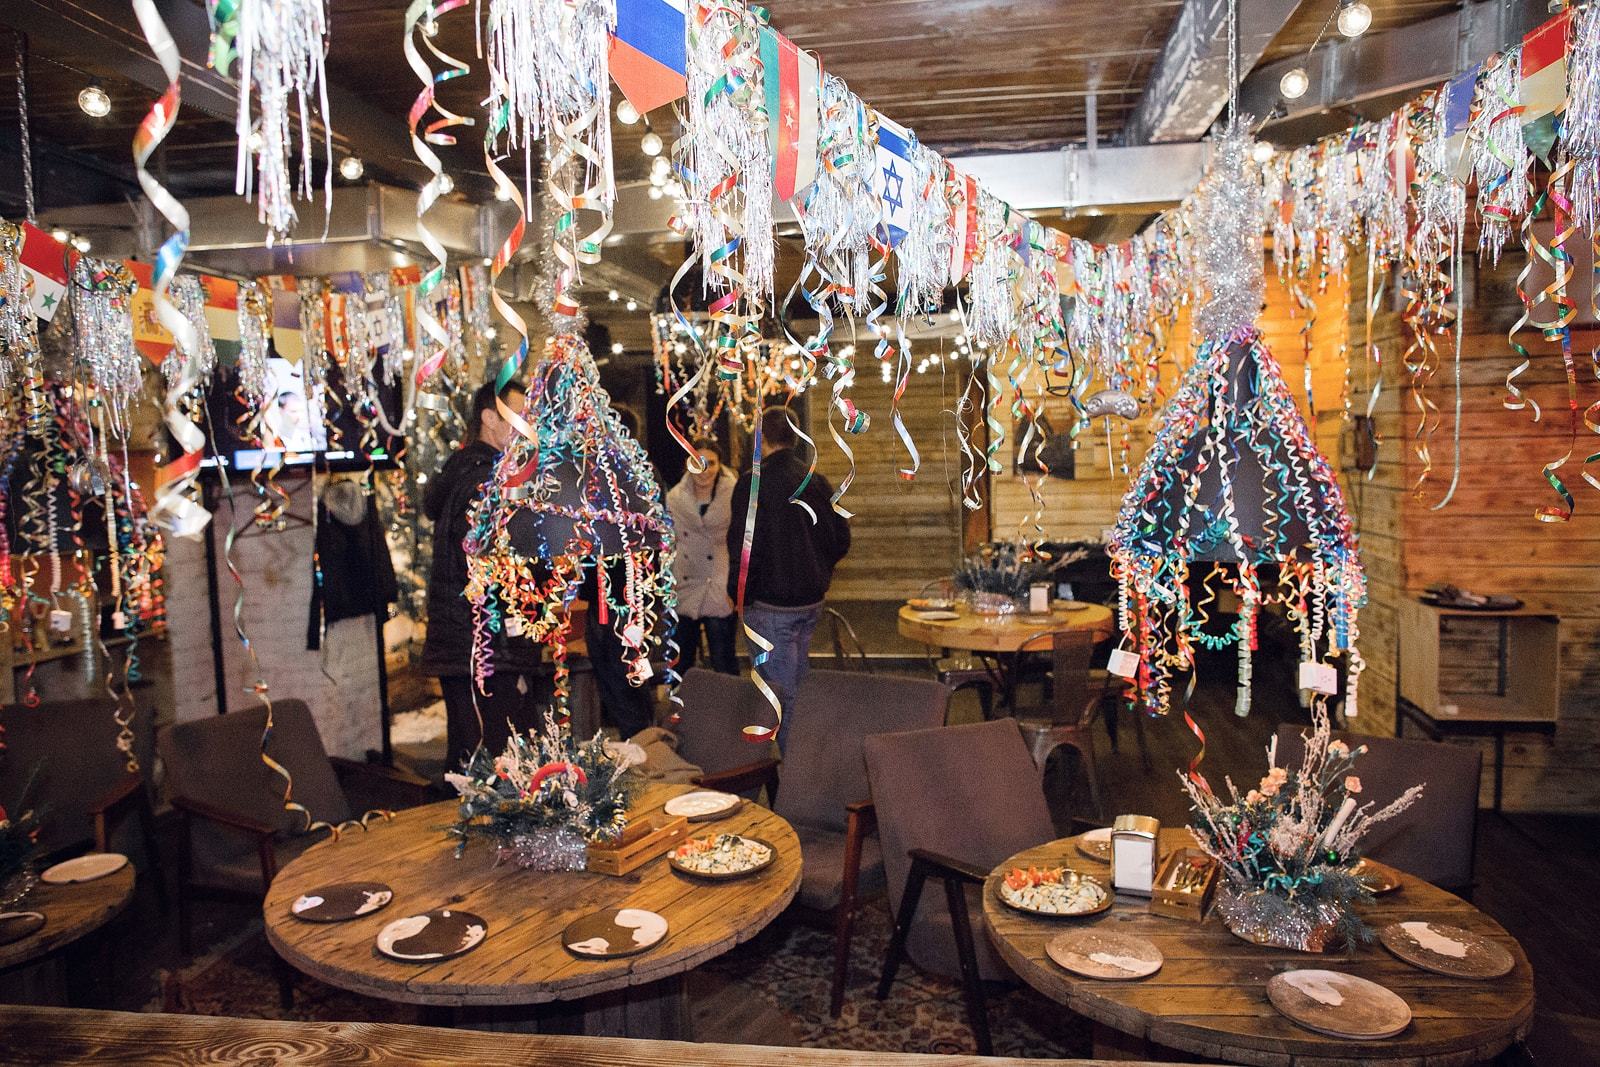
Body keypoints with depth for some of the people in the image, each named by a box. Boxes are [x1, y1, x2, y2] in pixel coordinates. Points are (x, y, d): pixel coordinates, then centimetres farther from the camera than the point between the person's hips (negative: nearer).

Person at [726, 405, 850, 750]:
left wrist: (739, 592, -5)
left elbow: (743, 547, -18)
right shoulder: (817, 482, 4)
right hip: (811, 601, 7)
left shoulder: (754, 483, -15)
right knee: (799, 688, 21)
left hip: (770, 605, -7)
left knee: (782, 693, 1)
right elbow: (841, 540, 8)